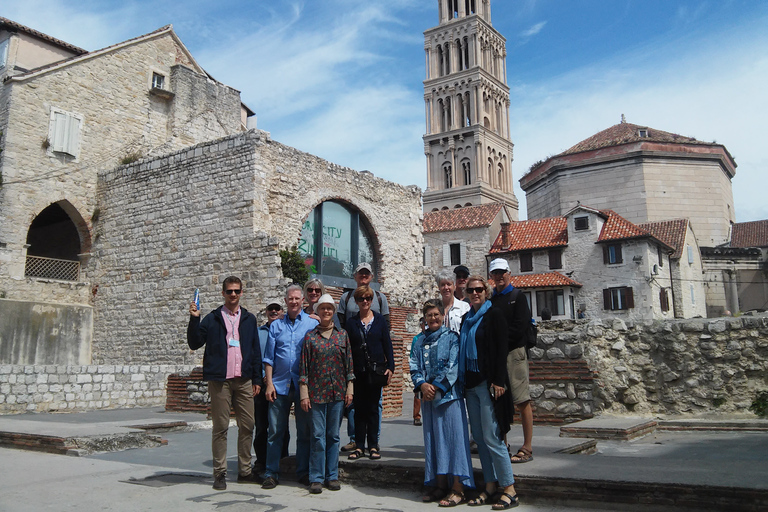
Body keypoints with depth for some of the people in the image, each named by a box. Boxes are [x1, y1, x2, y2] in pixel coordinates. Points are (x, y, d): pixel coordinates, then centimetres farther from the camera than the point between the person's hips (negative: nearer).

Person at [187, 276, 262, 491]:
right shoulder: (212, 318, 6)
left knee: (247, 425, 4)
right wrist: (194, 319, -11)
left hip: (244, 380, 2)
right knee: (220, 427, 2)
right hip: (220, 380, -2)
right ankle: (220, 473, 11)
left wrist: (257, 379, 7)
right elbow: (194, 343, 1)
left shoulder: (249, 319, 12)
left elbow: (256, 351, 13)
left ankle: (245, 470, 15)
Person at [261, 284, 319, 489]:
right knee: (275, 431, 2)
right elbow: (269, 357, 8)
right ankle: (271, 474, 12)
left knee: (305, 431, 6)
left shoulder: (312, 324, 5)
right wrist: (269, 383, -1)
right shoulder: (276, 326, 10)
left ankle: (303, 472, 18)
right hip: (280, 385, 1)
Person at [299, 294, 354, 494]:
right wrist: (304, 394, -3)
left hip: (338, 392, 2)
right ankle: (316, 478, 10)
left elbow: (349, 363, 8)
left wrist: (350, 389, 4)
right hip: (316, 392, -1)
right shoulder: (310, 336, 2)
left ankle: (332, 476, 18)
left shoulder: (342, 335, 7)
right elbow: (304, 367, 1)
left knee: (333, 435, 8)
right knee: (318, 435, 0)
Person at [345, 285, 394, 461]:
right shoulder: (351, 322, 5)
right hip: (358, 372, 1)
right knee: (359, 408, 4)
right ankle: (359, 446, 11)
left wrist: (390, 367, -3)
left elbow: (387, 344, 5)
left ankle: (373, 445, 13)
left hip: (376, 370, 0)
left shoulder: (380, 320, 5)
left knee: (373, 408, 5)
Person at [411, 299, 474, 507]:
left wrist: (436, 386, -12)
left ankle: (457, 489, -1)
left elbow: (452, 366, -7)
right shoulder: (419, 342, 15)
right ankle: (440, 485, 16)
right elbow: (414, 368, 10)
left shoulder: (451, 337, 1)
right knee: (434, 439, 8)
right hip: (428, 396, 5)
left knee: (453, 437, -5)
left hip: (448, 394, -5)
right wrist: (422, 385, -8)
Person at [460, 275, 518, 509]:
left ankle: (509, 489, 0)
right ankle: (490, 487, 15)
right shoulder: (467, 318, 15)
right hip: (471, 383, 7)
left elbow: (501, 349, -10)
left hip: (488, 383, -7)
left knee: (491, 437, -8)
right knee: (479, 438, 8)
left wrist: (499, 381, -17)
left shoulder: (493, 314, -4)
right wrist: (463, 381, 12)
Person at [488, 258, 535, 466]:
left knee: (522, 401, -5)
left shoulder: (517, 297, 2)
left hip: (514, 353, -5)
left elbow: (520, 326, -8)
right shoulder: (490, 300, 16)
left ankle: (527, 448, 0)